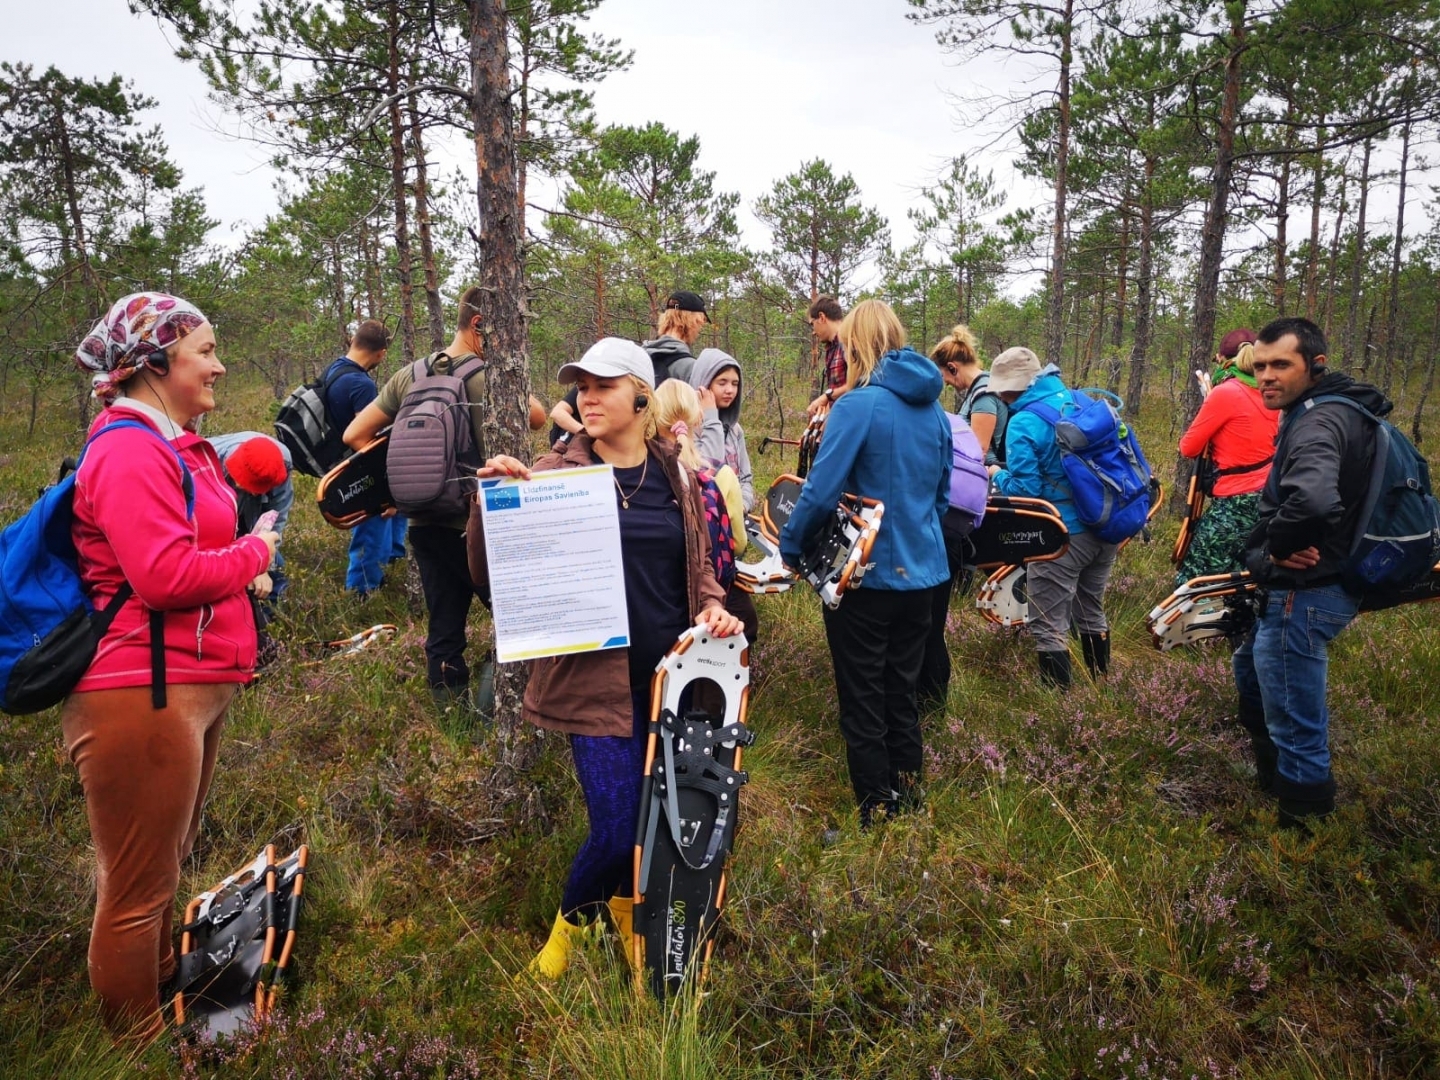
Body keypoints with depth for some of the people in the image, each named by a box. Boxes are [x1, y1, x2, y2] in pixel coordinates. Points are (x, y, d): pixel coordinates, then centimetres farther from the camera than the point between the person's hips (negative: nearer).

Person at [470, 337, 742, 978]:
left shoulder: (676, 478, 9)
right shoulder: (554, 475, -3)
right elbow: (490, 574, -5)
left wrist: (713, 608, -3)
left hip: (673, 673, 4)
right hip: (598, 679, -4)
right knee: (617, 828, -7)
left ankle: (626, 903, 46)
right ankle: (570, 923, 26)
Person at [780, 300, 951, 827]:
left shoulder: (859, 404, -17)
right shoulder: (932, 408, 7)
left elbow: (820, 491, -21)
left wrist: (790, 547, -7)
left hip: (868, 574, -7)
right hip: (922, 570, 7)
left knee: (863, 702, 6)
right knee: (903, 694, 19)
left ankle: (876, 814, 16)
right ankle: (908, 800, 31)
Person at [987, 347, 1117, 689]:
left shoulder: (1023, 424, -16)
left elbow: (1023, 491, -19)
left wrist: (999, 476, 1)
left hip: (1066, 534, -8)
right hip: (1108, 524, 9)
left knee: (1049, 628, 2)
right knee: (1091, 613, 24)